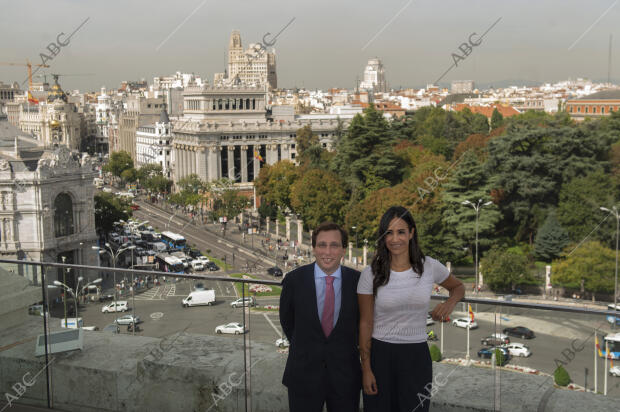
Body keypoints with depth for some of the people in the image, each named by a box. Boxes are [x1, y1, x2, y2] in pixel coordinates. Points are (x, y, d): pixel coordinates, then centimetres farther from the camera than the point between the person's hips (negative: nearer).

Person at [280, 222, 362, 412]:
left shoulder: (357, 281, -6)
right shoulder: (294, 280, -7)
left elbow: (363, 321, 8)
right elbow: (286, 320, 8)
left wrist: (345, 351, 9)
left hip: (345, 376, 1)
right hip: (304, 374, 0)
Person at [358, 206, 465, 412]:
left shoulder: (430, 267, -3)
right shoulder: (371, 273, -6)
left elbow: (458, 287, 17)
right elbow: (365, 324, -3)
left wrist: (449, 303, -6)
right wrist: (366, 369, -5)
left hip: (417, 356, 1)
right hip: (380, 354, -1)